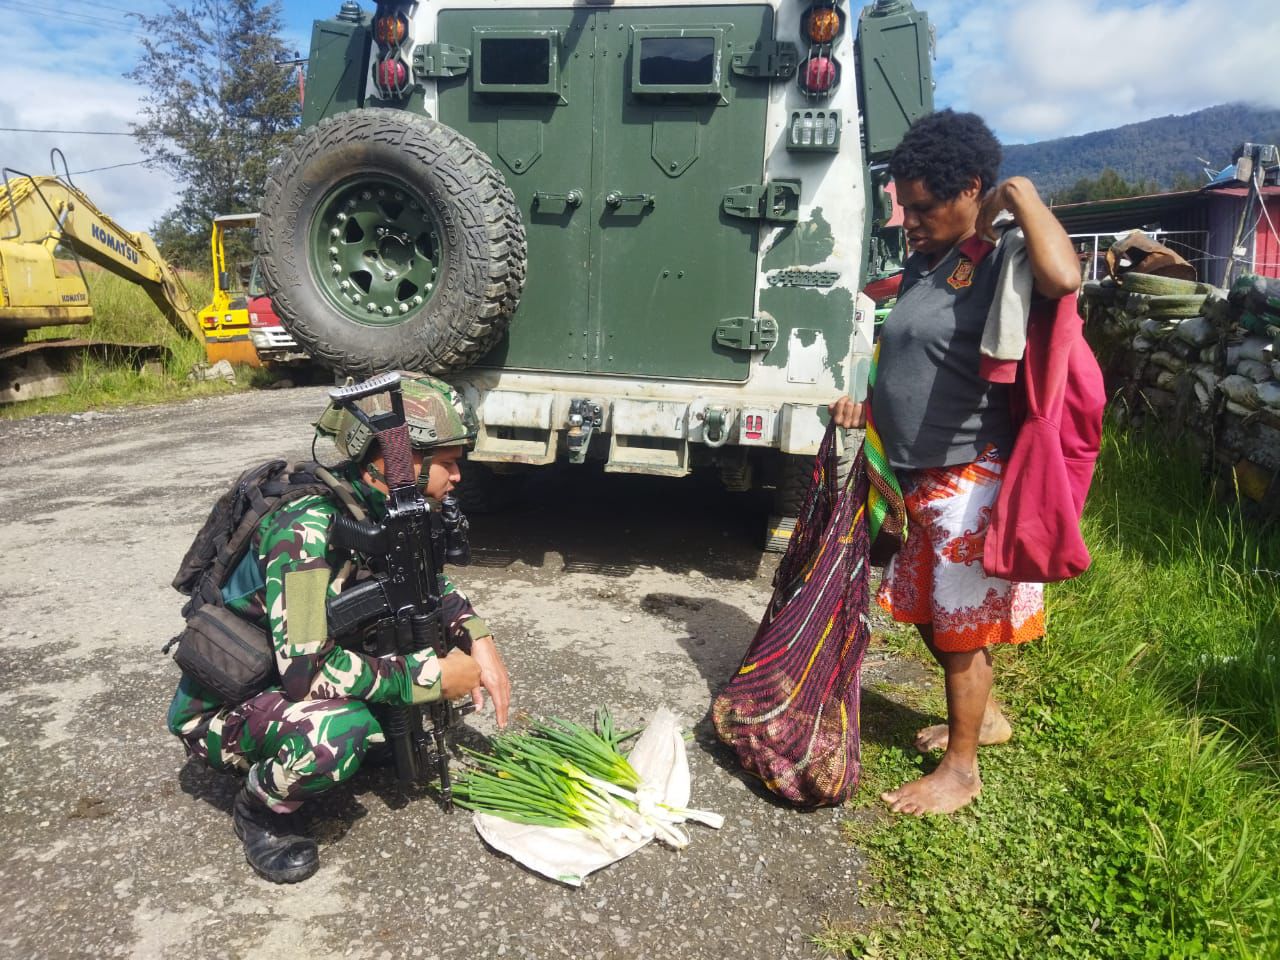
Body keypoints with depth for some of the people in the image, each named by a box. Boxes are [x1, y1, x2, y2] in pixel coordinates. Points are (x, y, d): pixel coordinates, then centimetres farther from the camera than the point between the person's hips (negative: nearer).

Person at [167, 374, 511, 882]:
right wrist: (431, 676, -27)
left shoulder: (380, 507, -8)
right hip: (219, 708, -7)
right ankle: (261, 806, -5)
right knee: (337, 734, -36)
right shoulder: (308, 528, -32)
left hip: (283, 679, 7)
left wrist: (479, 641, -9)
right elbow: (307, 670, -36)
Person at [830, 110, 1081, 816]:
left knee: (961, 624, 4)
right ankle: (982, 715, 43)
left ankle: (960, 769, 22)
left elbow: (1063, 277, -40)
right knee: (926, 611, 21)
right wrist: (869, 404, 6)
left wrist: (1021, 195, -25)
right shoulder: (926, 261, 11)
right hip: (919, 475, 9)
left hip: (968, 479, -9)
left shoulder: (1001, 261, -16)